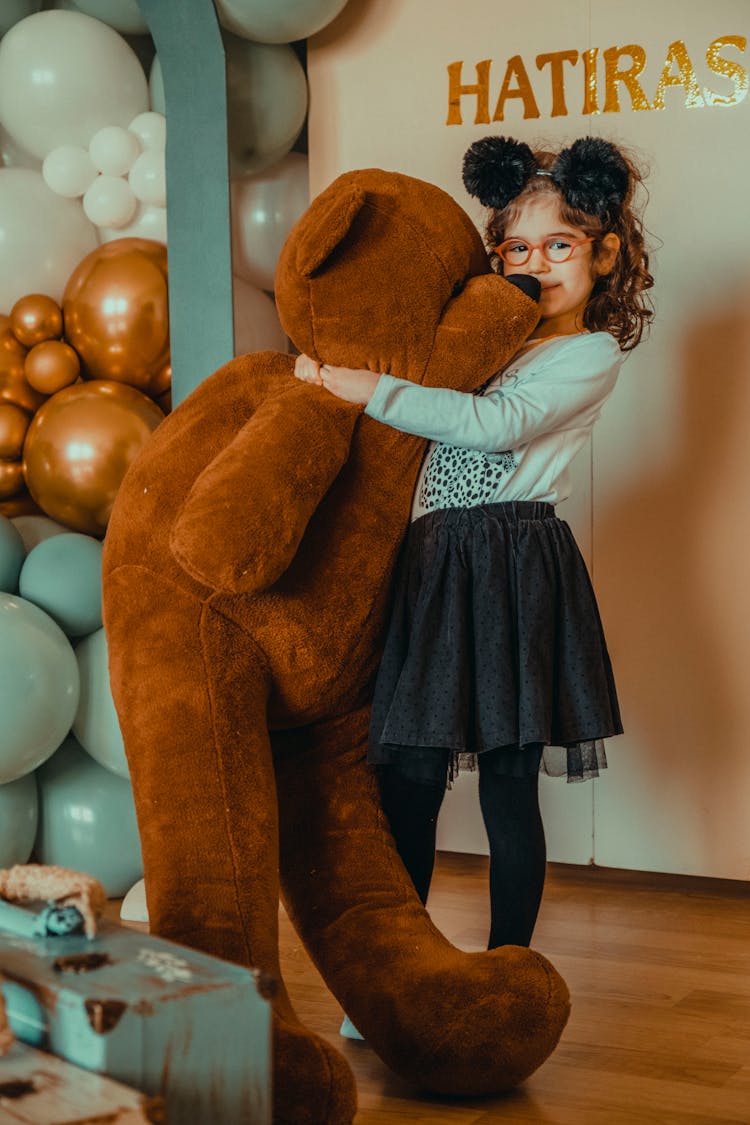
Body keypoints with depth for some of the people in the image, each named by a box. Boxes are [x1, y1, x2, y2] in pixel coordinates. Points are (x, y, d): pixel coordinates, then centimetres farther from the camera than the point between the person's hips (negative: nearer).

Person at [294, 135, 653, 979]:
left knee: (508, 788, 0)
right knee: (407, 778, 3)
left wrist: (358, 387, -21)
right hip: (434, 564, 6)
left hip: (514, 569, -5)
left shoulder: (591, 354, -1)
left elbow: (494, 425, -18)